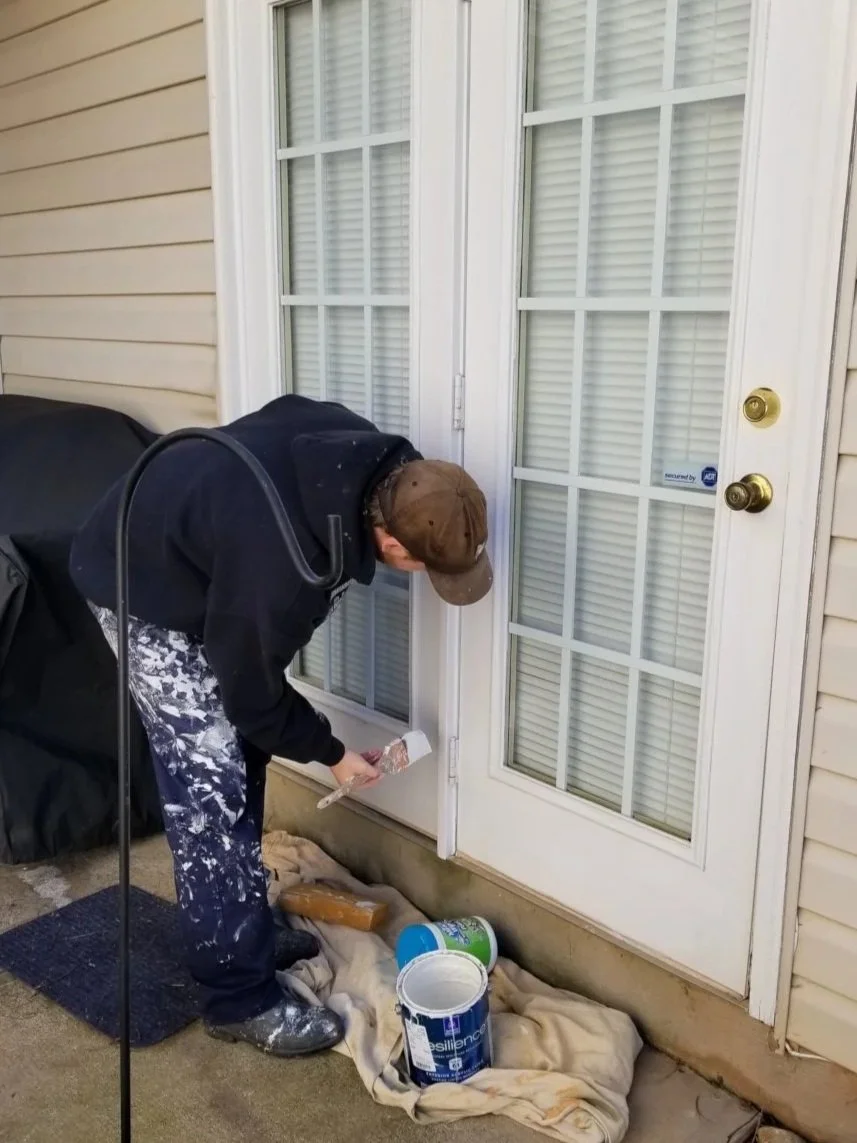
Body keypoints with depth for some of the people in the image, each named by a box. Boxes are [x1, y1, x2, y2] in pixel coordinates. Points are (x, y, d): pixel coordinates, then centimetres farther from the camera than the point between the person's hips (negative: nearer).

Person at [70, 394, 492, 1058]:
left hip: (190, 559, 9)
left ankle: (248, 930, 30)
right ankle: (239, 997, 6)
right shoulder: (280, 569, -40)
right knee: (211, 790, -8)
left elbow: (283, 414, 4)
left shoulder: (366, 457, -19)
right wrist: (332, 753, -6)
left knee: (241, 762, 14)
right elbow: (252, 696, -22)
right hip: (148, 597, -9)